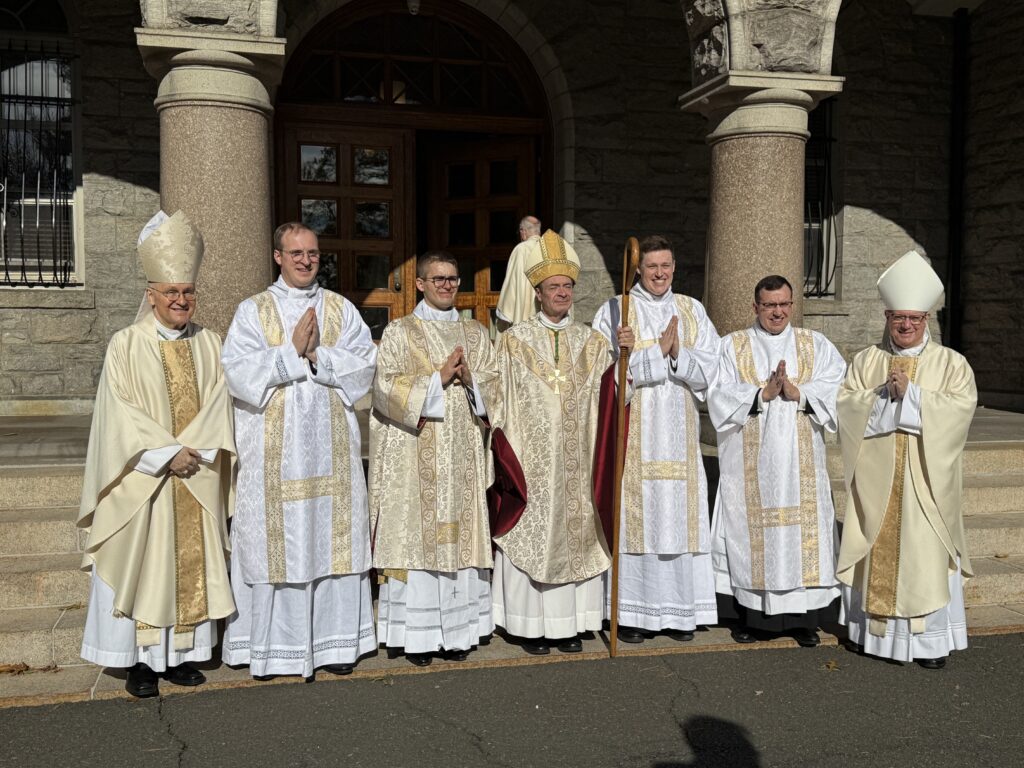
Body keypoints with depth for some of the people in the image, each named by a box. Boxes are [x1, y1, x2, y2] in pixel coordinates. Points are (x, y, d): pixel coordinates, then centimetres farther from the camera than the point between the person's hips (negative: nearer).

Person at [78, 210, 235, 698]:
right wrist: (167, 454, -16)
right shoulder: (126, 345, -2)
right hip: (142, 480, -3)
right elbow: (121, 414, -9)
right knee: (140, 563, 1)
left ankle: (179, 654, 18)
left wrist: (193, 451, -13)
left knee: (191, 564, 7)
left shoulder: (209, 345, 8)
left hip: (197, 480, 3)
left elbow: (217, 405, 2)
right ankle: (139, 660, 12)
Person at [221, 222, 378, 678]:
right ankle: (271, 645, 12)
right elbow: (237, 371, -8)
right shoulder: (253, 311, 5)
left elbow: (364, 364, -1)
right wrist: (292, 352, -12)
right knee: (275, 541, 1)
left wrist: (316, 356, -12)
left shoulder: (342, 310, 11)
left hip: (331, 448, 2)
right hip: (274, 452, -2)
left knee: (333, 540, 5)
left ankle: (334, 640, 15)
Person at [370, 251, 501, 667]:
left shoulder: (475, 333, 15)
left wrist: (469, 378, -9)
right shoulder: (399, 332, 4)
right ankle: (417, 633, 5)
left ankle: (457, 630, 13)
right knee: (416, 535, -3)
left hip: (463, 456, 3)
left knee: (460, 536, 4)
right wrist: (438, 378, -13)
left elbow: (494, 386, 11)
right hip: (416, 456, -3)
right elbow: (386, 387, -7)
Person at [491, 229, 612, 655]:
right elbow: (501, 399, 1)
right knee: (532, 533, 1)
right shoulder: (515, 339, 2)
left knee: (574, 532, 6)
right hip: (531, 454, -2)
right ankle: (532, 625, 12)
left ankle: (569, 623, 17)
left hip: (577, 457, 3)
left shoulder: (592, 341, 9)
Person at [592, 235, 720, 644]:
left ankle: (678, 610, 14)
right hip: (633, 434, -3)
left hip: (678, 435, 3)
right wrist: (659, 351, -15)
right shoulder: (615, 310, 2)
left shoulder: (692, 311, 11)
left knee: (679, 516, 4)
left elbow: (710, 368, 1)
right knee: (634, 515, -3)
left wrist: (674, 353, -14)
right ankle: (631, 611, 6)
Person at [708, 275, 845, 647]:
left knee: (803, 530, 1)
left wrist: (799, 393, -16)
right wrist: (762, 393, -17)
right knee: (750, 530, 1)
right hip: (750, 464, -1)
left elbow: (837, 389, -2)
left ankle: (804, 616, 12)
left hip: (800, 463, 1)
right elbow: (720, 395, -6)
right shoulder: (732, 346, 7)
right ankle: (748, 614, 13)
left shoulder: (817, 346, 11)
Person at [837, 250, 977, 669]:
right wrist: (884, 394, -15)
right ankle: (877, 629, 16)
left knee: (925, 550, 0)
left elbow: (962, 405, -10)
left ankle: (931, 638, 10)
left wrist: (911, 393, -16)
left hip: (925, 478, -1)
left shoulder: (951, 363, 5)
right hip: (876, 477, 1)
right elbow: (846, 403, -2)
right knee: (877, 547, 5)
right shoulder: (866, 360, 8)